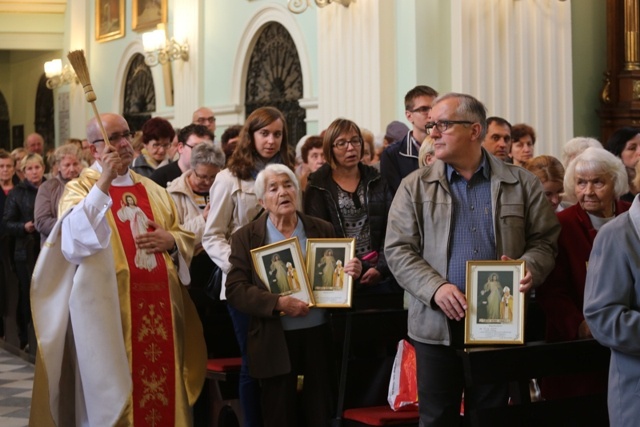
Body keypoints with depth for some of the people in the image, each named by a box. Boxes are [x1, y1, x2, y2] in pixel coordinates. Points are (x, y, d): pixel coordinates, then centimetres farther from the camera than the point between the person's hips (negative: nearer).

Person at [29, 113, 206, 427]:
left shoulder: (153, 191, 16)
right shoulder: (80, 189, 1)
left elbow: (186, 239, 18)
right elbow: (73, 238, -19)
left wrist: (170, 241, -5)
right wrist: (102, 184, -21)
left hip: (159, 306, 5)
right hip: (109, 309, -5)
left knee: (162, 383, 6)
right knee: (112, 391, -3)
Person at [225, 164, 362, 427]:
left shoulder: (322, 230, 8)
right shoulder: (246, 237, 1)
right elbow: (235, 290, -8)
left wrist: (351, 274, -12)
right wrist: (278, 303, -20)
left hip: (320, 337, 2)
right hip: (274, 343, -2)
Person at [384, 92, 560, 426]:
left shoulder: (521, 183, 5)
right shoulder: (415, 187, 4)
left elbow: (543, 241, 7)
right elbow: (398, 250, -1)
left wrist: (528, 269, -15)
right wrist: (435, 288, -16)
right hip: (437, 324, 0)